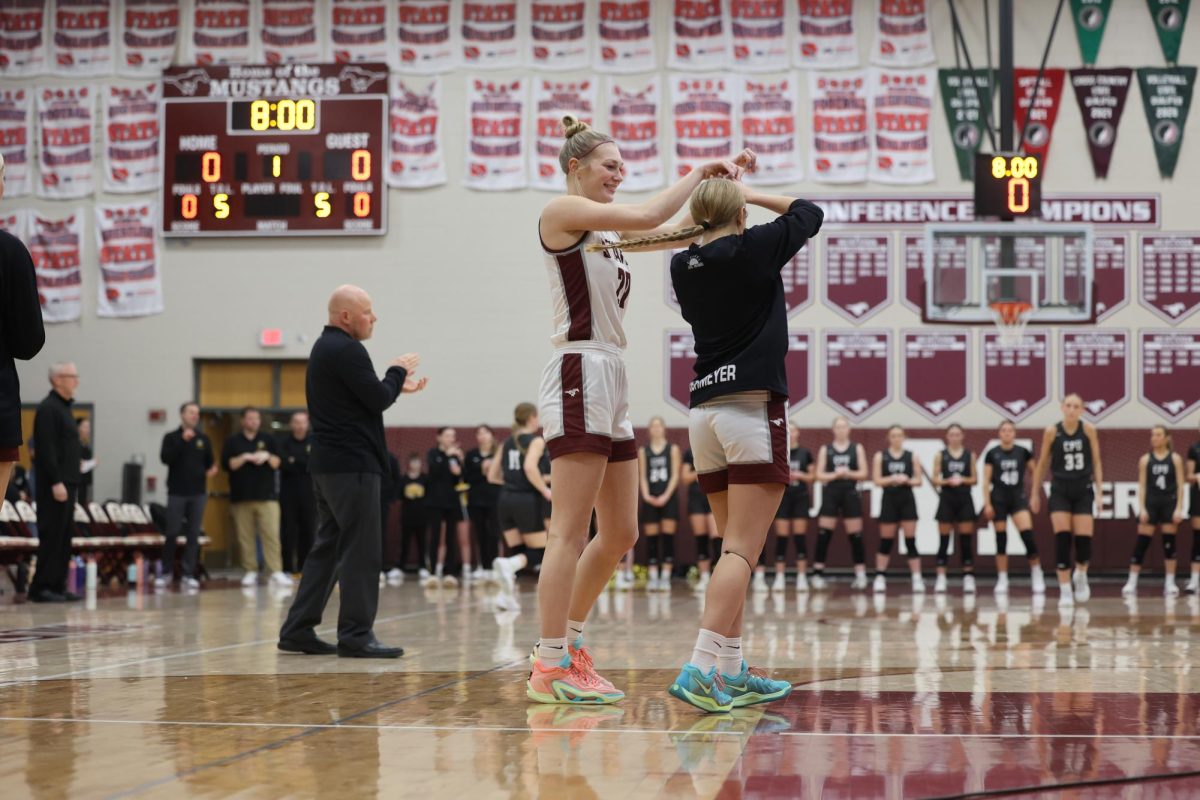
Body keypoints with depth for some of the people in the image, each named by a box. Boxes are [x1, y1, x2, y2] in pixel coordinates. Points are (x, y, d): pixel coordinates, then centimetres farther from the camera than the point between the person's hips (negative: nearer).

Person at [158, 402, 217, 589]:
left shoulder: (203, 439, 11)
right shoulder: (171, 438, 2)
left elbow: (210, 461, 14)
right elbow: (165, 458, -14)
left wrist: (211, 470, -9)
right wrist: (182, 440, -19)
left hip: (198, 493, 3)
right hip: (177, 493, -3)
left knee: (193, 535, 1)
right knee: (172, 533, -3)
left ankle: (188, 574, 4)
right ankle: (167, 572, 11)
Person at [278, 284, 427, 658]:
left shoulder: (324, 348, 18)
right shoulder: (347, 350, -15)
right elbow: (378, 400, -16)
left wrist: (396, 386, 20)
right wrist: (398, 371, 0)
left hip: (328, 464, 10)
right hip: (352, 465, -10)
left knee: (328, 548, 13)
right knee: (361, 551, -7)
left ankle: (298, 630, 12)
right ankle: (355, 635, -6)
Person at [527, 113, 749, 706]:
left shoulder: (605, 227, 22)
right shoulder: (562, 211, -4)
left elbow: (678, 229, 19)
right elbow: (650, 217, -13)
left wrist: (720, 182, 7)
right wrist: (696, 173, 0)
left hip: (611, 382, 9)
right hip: (579, 374, -9)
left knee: (620, 534, 11)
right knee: (571, 531, -10)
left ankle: (567, 645, 20)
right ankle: (551, 668, -9)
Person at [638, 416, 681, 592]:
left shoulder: (673, 449, 6)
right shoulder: (643, 451, 11)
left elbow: (675, 475, -1)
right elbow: (642, 476, 7)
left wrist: (666, 496, -13)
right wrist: (646, 495, -10)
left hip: (667, 498, -2)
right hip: (650, 499, 2)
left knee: (668, 537, -5)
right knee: (651, 539, -1)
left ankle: (666, 577, -4)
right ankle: (652, 578, 0)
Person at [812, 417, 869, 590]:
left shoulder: (857, 448, 7)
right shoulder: (825, 449, 6)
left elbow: (864, 473, 1)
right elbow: (819, 475, 1)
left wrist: (849, 473, -17)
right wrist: (835, 475, -16)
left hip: (850, 494, 0)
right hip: (831, 493, 0)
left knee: (855, 535, 1)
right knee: (823, 534, -7)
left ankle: (861, 574, 7)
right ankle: (818, 574, -5)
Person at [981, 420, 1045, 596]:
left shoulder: (1023, 452, 3)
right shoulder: (992, 454, 0)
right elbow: (986, 481, 0)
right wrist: (987, 504, -6)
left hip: (1018, 498, 0)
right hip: (999, 500, 0)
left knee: (1028, 535, -15)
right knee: (1001, 539, 1)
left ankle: (1037, 575, -3)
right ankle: (1002, 581, 7)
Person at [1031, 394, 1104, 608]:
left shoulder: (1088, 429, -4)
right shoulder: (1051, 432, -4)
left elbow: (1096, 462, 2)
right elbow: (1042, 464, 6)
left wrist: (1099, 489, -5)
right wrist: (1035, 493, 10)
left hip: (1083, 490, 1)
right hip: (1060, 490, 0)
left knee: (1084, 538, -4)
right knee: (1062, 538, -11)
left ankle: (1081, 574, 28)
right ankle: (1065, 590, -6)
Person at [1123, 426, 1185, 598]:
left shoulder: (1175, 459, 2)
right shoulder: (1145, 460, 4)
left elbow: (1180, 485, 0)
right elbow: (1142, 485, 3)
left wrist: (1179, 508, -9)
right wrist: (1142, 508, -6)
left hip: (1169, 503, -1)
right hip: (1151, 503, 1)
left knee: (1169, 543, 1)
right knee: (1142, 543, -3)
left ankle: (1170, 583, 7)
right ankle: (1132, 582, 0)